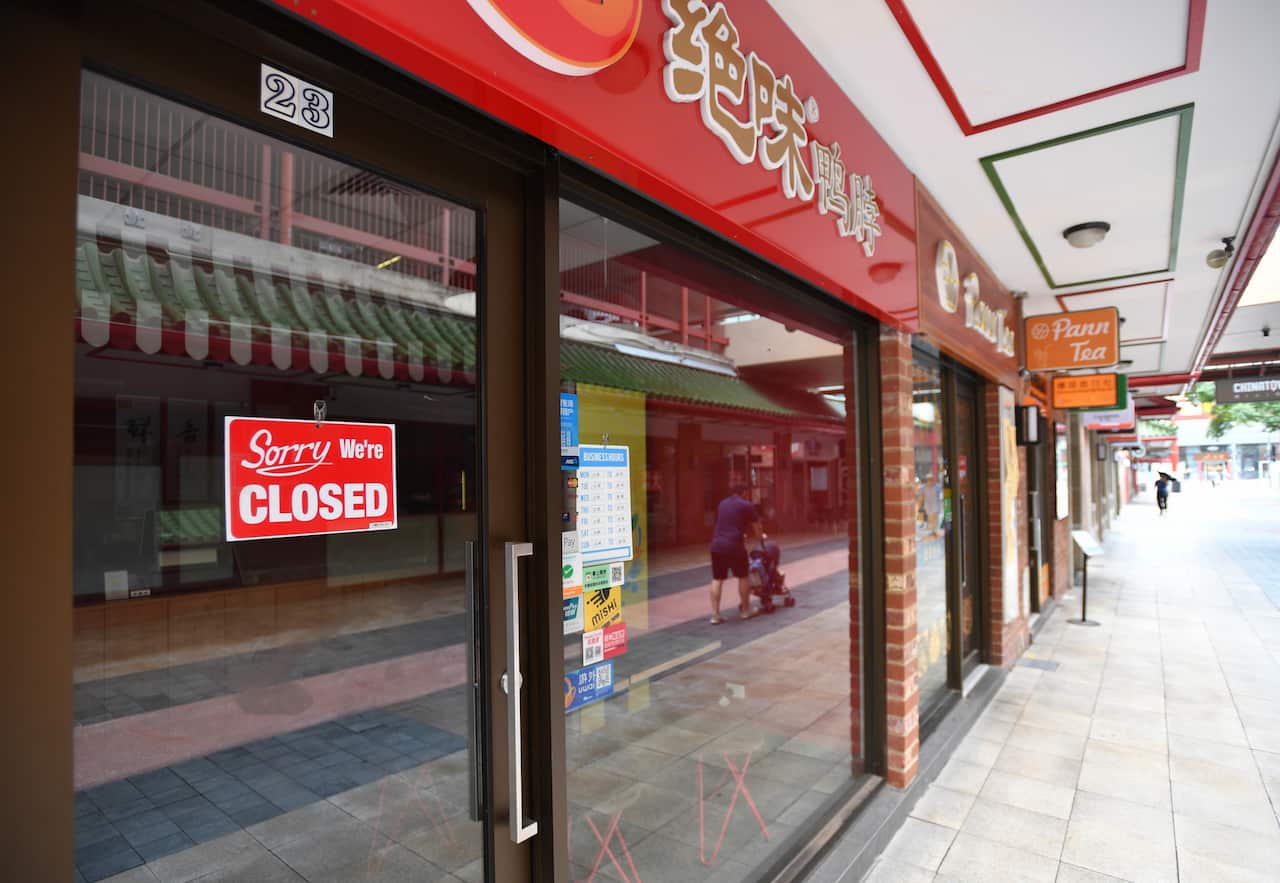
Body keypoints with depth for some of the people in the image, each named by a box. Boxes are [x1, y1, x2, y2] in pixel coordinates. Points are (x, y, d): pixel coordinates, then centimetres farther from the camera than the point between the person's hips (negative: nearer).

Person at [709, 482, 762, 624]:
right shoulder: (746, 505, 2)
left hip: (716, 545, 5)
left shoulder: (722, 504, 19)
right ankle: (746, 610, 25)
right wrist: (759, 535, 30)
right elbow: (757, 525, 8)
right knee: (743, 577, 14)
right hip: (734, 545, -5)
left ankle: (715, 614, 4)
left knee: (717, 579, 7)